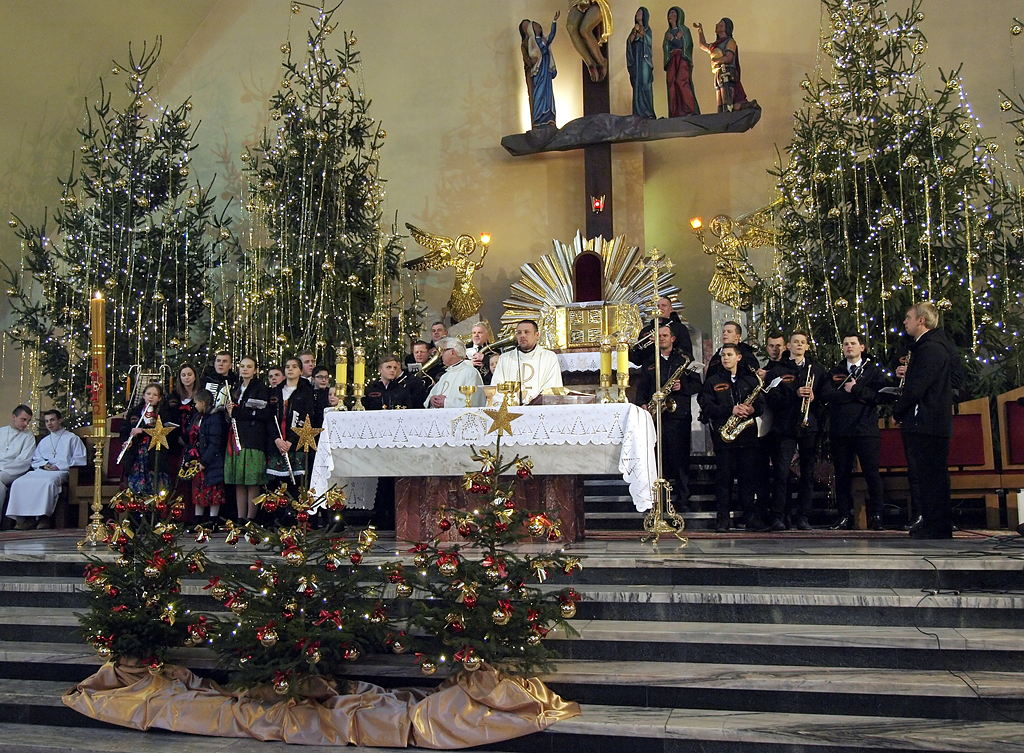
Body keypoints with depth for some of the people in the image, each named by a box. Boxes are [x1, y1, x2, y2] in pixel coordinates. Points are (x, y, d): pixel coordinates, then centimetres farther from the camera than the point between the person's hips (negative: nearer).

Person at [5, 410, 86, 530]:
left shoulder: (72, 438, 15)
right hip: (42, 471, 5)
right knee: (19, 483, -25)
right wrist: (44, 464, 0)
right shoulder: (43, 441, 33)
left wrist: (59, 466, -9)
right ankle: (27, 517, -31)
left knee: (47, 482, -41)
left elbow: (79, 460, 3)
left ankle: (44, 517, -38)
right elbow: (35, 460, 24)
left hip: (61, 471, -5)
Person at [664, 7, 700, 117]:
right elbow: (665, 47, 9)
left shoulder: (684, 30, 9)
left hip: (682, 60, -5)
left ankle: (690, 111, -28)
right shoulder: (668, 33, 24)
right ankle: (675, 114, -14)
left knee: (681, 82, -23)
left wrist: (672, 38, 0)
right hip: (671, 61, 5)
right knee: (672, 86, -9)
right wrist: (677, 37, -3)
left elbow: (685, 45, -3)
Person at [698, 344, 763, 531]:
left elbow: (761, 404, 12)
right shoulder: (712, 381, 7)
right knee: (724, 477, -1)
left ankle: (749, 514, 13)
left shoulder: (750, 379, 14)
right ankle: (723, 517, 3)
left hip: (748, 434, 2)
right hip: (723, 436, -2)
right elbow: (706, 407, -3)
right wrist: (730, 410, -14)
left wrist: (752, 409, -10)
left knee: (749, 476, 3)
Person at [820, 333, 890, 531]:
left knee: (872, 473, -5)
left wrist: (855, 390, -9)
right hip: (840, 431, 3)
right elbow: (825, 395, -1)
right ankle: (845, 517, 10)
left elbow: (880, 395, -6)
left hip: (866, 429, -2)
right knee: (842, 475, 4)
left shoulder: (874, 370, 10)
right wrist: (854, 395, -9)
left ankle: (876, 517, 2)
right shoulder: (834, 372, 16)